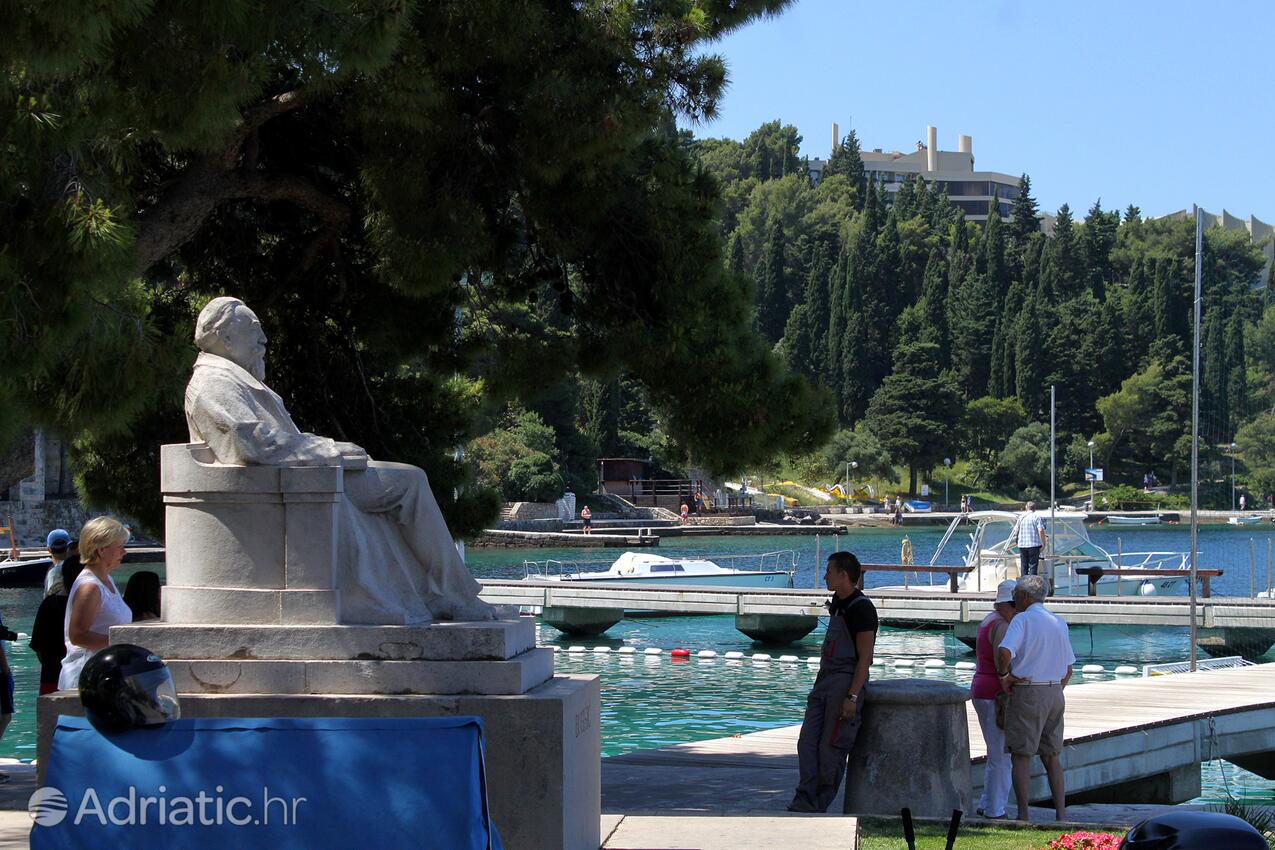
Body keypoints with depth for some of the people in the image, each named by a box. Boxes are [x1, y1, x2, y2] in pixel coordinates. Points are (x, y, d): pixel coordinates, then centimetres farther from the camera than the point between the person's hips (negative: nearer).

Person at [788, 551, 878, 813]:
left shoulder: (861, 608, -13)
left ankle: (819, 806, 2)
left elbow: (864, 658, -16)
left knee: (831, 748, -4)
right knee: (807, 742, -2)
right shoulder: (837, 605, 16)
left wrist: (852, 696, -21)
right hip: (825, 681, 9)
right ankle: (805, 802, -7)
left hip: (845, 683, -9)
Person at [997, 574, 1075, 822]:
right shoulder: (1059, 623, 11)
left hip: (1027, 692, -6)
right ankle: (1061, 813, 9)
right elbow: (1068, 668, 16)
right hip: (1055, 693, 6)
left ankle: (1023, 815, -1)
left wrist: (1003, 674, -10)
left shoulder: (1023, 620, -9)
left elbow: (1004, 651, -26)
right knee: (1051, 757, 13)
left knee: (1021, 756, 0)